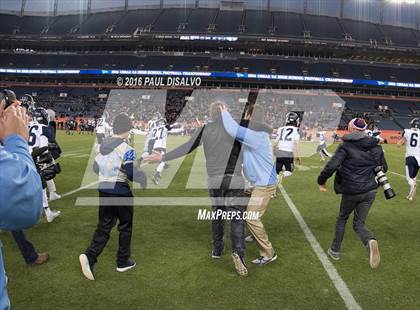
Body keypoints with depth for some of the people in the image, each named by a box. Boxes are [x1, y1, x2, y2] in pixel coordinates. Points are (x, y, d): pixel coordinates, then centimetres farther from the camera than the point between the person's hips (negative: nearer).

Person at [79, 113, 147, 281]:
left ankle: (89, 256, -7)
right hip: (121, 193, -6)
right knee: (126, 226, 12)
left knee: (104, 226, 13)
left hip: (104, 191, 6)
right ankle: (123, 262, 22)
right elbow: (132, 173, -22)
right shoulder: (126, 149, -16)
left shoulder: (103, 146, 6)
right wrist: (144, 177, -4)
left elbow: (96, 168, 13)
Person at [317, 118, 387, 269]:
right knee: (359, 224, 12)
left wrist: (321, 181, -6)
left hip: (351, 191, -4)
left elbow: (331, 166, -20)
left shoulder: (346, 146, -11)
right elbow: (383, 168, 15)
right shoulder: (376, 146, 5)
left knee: (342, 219, 20)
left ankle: (335, 250, 28)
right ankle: (370, 241, -20)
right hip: (370, 191, 4)